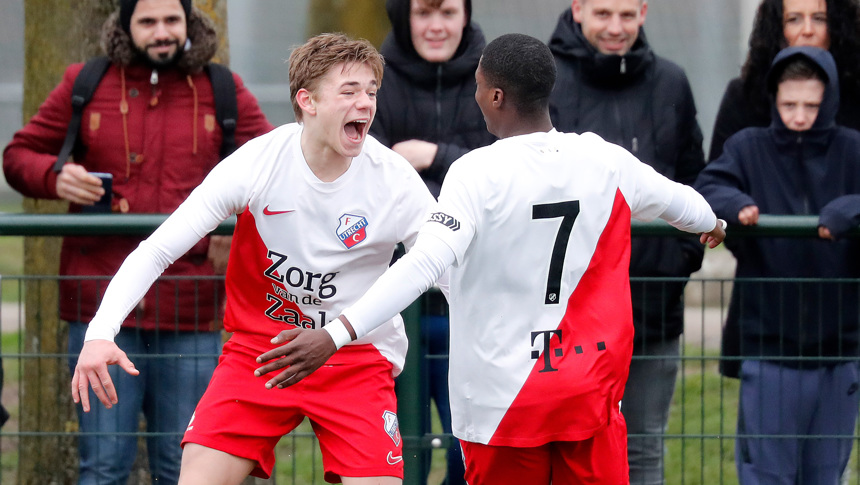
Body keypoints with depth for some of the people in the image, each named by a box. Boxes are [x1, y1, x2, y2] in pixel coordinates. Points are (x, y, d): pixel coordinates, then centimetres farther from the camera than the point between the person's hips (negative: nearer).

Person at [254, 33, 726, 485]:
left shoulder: (477, 173, -14)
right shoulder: (606, 161, 1)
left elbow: (424, 264, -27)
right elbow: (676, 198, 23)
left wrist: (336, 334, -33)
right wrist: (710, 222, 47)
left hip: (502, 399, -3)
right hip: (590, 390, 4)